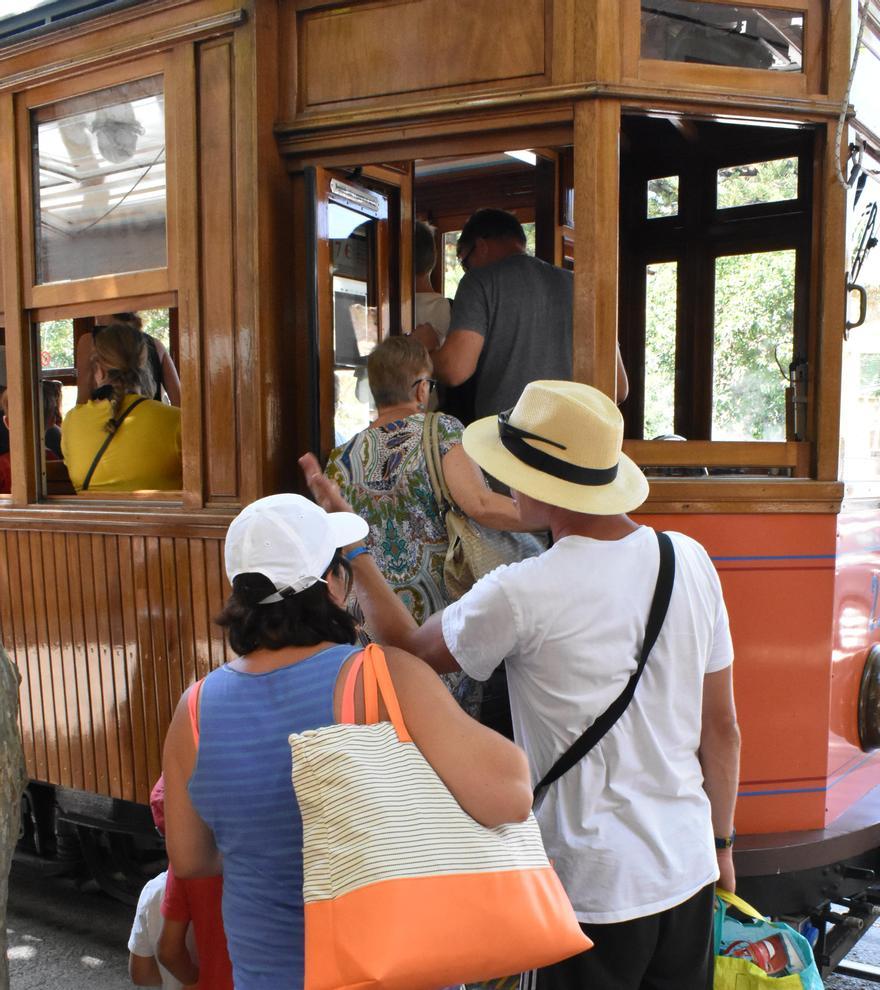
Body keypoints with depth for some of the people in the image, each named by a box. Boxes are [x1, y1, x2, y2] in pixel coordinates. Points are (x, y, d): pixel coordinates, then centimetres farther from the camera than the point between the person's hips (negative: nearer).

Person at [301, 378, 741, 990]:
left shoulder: (520, 596, -22)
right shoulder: (691, 561, -5)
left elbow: (409, 650, -4)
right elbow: (723, 726, 3)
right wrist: (721, 841, 17)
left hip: (596, 887, -5)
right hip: (689, 866, 5)